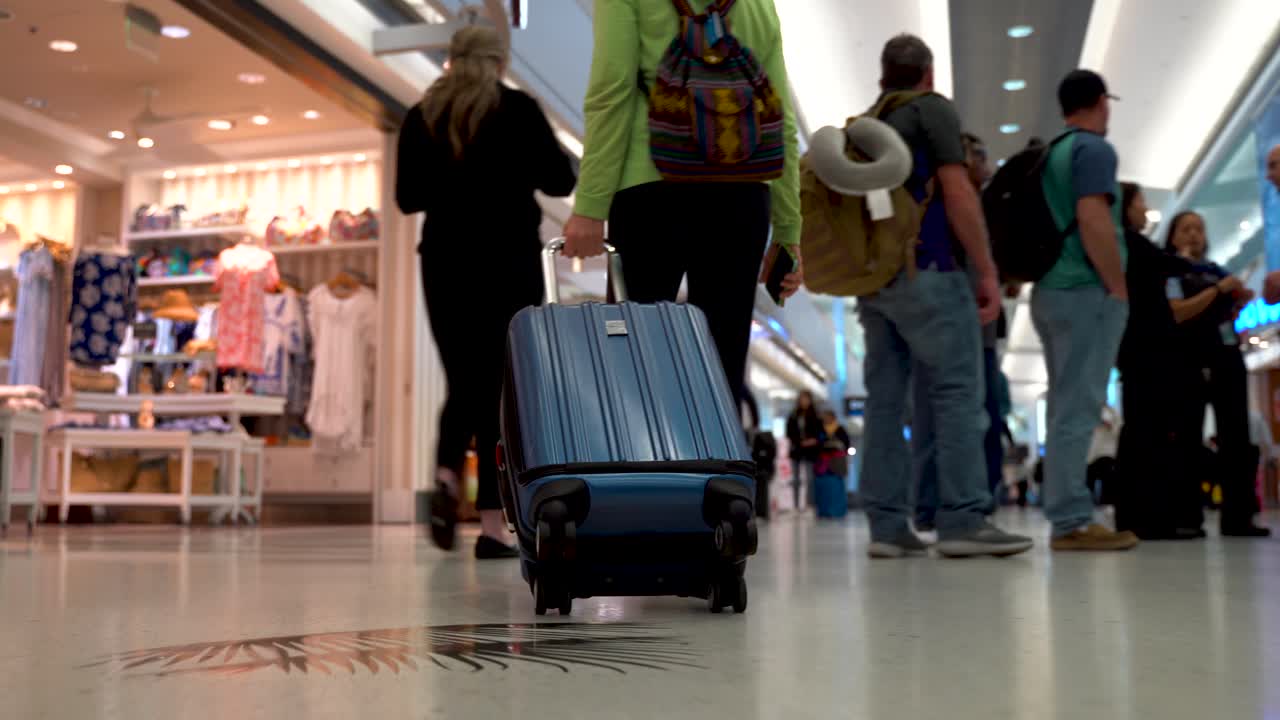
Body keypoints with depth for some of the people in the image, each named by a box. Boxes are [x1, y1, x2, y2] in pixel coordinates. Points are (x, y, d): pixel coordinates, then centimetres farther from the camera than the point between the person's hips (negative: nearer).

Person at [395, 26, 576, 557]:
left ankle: (446, 476, -12)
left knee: (463, 382, 14)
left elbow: (407, 197, 9)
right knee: (501, 385, -2)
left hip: (445, 263, 3)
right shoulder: (519, 109, -2)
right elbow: (560, 181, 0)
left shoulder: (421, 116, 7)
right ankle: (492, 526, -5)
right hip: (509, 261, -3)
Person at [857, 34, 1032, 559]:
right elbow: (957, 194, -9)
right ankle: (963, 521, -12)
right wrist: (987, 271, -8)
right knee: (957, 391, -7)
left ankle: (887, 525, 0)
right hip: (926, 271, -7)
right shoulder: (932, 108, 1)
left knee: (885, 397, 3)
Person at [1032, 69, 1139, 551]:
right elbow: (1092, 220, -19)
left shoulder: (1052, 153, 20)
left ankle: (1068, 516, 13)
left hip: (1053, 290, 9)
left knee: (1068, 407, 10)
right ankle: (1071, 522, -11)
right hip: (1086, 292, -9)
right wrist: (1120, 289, -14)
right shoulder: (1094, 149, -7)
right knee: (1079, 408, -10)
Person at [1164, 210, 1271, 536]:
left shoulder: (1218, 271, 21)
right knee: (1188, 438, -8)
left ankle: (1238, 516, 3)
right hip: (1192, 362, -6)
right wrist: (1218, 289, -13)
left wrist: (1241, 303, 5)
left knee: (1237, 436, 1)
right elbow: (1177, 313, -13)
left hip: (1228, 359, 6)